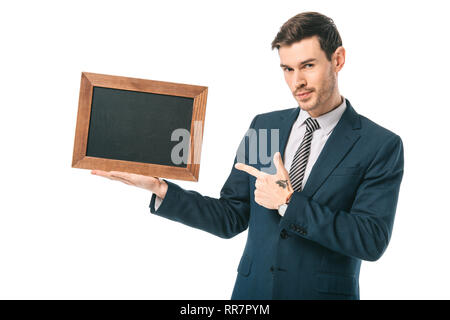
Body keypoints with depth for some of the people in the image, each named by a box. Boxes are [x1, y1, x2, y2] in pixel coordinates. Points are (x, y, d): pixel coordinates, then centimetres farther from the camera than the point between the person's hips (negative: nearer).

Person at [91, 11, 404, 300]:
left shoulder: (382, 145, -8)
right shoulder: (263, 126, 4)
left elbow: (373, 241, -17)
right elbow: (231, 219, 4)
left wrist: (288, 203, -18)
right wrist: (159, 188, -8)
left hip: (322, 292, -3)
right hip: (252, 289, 3)